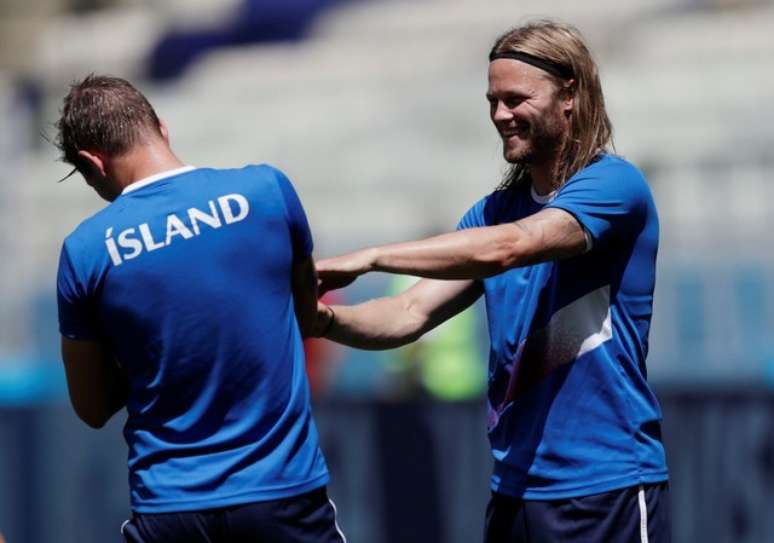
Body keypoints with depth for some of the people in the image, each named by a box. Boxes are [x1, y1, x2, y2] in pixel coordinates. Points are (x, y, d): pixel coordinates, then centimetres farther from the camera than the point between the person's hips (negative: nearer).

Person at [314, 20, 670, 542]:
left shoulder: (614, 185, -10)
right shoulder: (494, 211, 12)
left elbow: (507, 247, -25)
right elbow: (412, 313, 5)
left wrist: (369, 257, -26)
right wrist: (325, 319, -14)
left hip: (608, 487, -7)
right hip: (515, 491, 7)